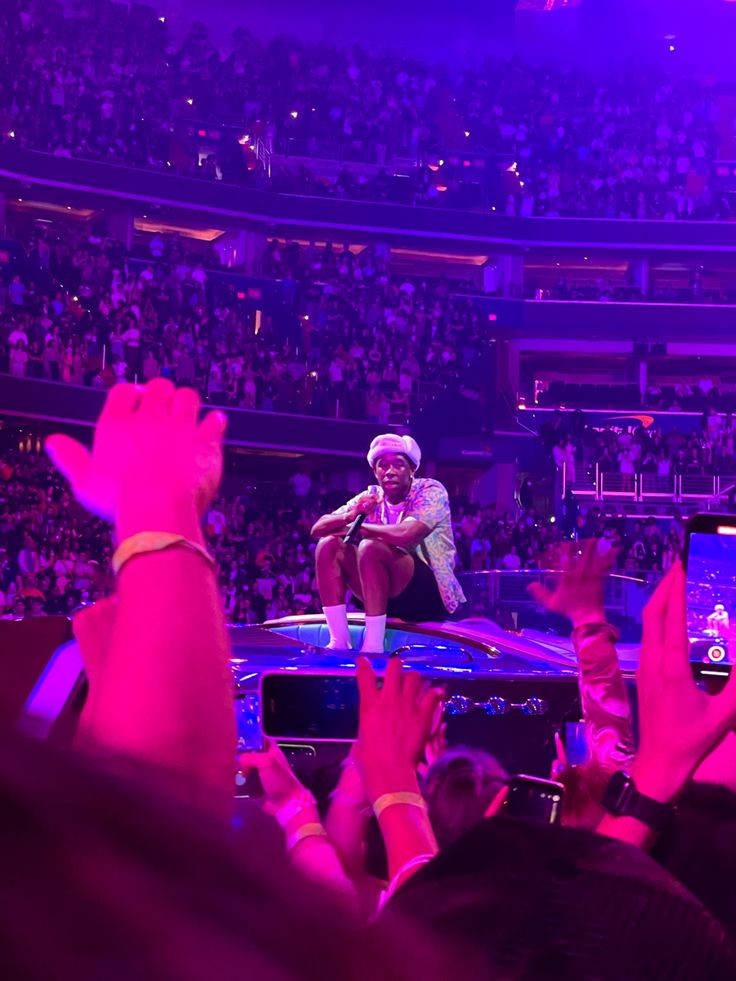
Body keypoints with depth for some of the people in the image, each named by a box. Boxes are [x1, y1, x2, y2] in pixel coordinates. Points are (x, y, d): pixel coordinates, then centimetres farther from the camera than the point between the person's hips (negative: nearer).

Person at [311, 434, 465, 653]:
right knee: (328, 544, -9)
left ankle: (374, 646, -30)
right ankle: (339, 641, -16)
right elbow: (317, 529, 4)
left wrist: (358, 527, -13)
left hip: (429, 594, -6)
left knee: (370, 547, -30)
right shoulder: (371, 496, 8)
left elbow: (407, 534, -28)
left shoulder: (430, 491, -8)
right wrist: (350, 516, -18)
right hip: (386, 594, 7)